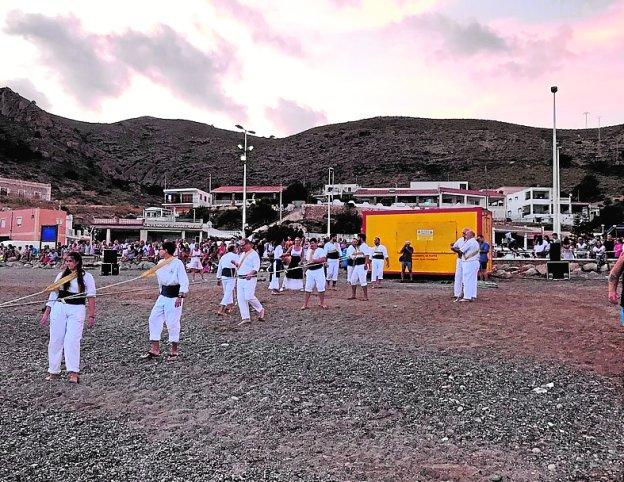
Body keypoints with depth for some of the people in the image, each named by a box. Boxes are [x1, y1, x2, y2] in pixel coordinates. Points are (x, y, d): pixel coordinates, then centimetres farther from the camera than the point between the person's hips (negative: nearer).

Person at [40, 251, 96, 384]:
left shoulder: (87, 277, 1)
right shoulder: (61, 276, 12)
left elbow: (91, 297, -2)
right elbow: (53, 294, 14)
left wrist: (91, 316, -8)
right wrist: (46, 313, 11)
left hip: (77, 310, -4)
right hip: (59, 308, 4)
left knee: (72, 341, -13)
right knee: (55, 340, 4)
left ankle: (73, 372, -16)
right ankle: (54, 371, 15)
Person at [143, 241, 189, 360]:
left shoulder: (177, 263, -14)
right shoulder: (160, 264, 10)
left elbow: (184, 282, -17)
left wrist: (180, 297, -23)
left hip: (174, 296, -8)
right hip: (163, 296, 8)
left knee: (172, 323, -2)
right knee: (154, 319, 5)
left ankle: (174, 351, 14)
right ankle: (155, 350, 13)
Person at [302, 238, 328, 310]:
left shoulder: (320, 250, -6)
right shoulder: (308, 251, 15)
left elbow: (324, 259, -20)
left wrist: (314, 260, -21)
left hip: (318, 271, -5)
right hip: (310, 271, 5)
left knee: (321, 288, 2)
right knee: (308, 288, 3)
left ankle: (321, 303, 17)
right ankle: (305, 304, 7)